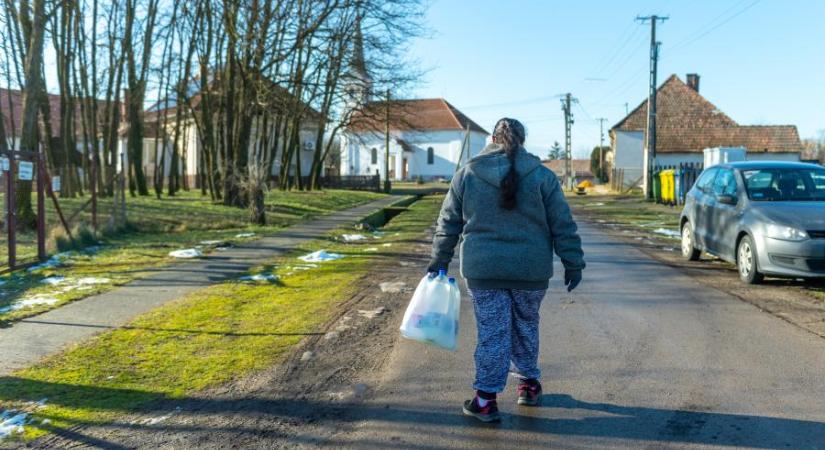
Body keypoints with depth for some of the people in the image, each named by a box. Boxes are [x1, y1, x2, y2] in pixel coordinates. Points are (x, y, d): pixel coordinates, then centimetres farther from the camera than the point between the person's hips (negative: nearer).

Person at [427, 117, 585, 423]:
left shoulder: (467, 174, 1)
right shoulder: (541, 176, -2)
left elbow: (448, 223, 6)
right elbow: (563, 226, -1)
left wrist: (439, 260, 16)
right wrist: (573, 263, 6)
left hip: (483, 270, 0)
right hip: (531, 270, 0)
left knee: (492, 332, 6)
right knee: (525, 326, 18)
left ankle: (485, 399, 9)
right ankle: (529, 384, 32)